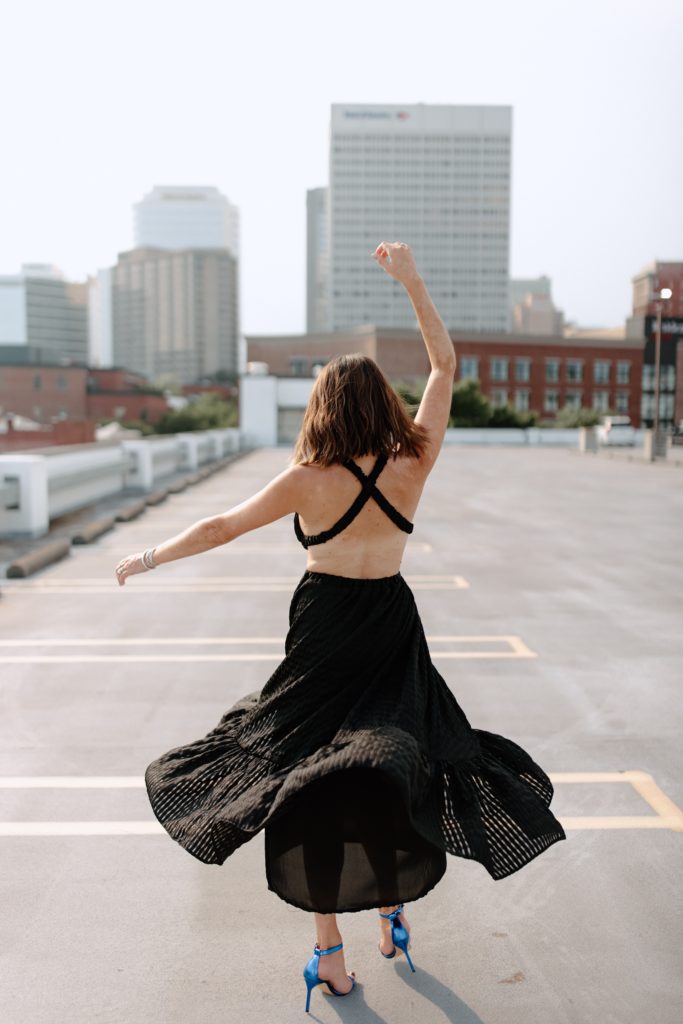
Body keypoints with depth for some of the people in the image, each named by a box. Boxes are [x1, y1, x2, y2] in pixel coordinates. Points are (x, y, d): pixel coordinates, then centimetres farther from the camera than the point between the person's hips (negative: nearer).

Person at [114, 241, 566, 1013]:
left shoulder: (307, 480, -13)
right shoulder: (413, 465, -8)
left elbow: (221, 527, -5)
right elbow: (445, 366, 0)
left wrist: (149, 558, 9)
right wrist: (412, 281, 0)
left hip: (325, 635, -2)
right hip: (393, 627, 3)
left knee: (311, 782, 9)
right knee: (392, 769, 19)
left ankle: (330, 956, 18)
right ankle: (393, 916, 31)